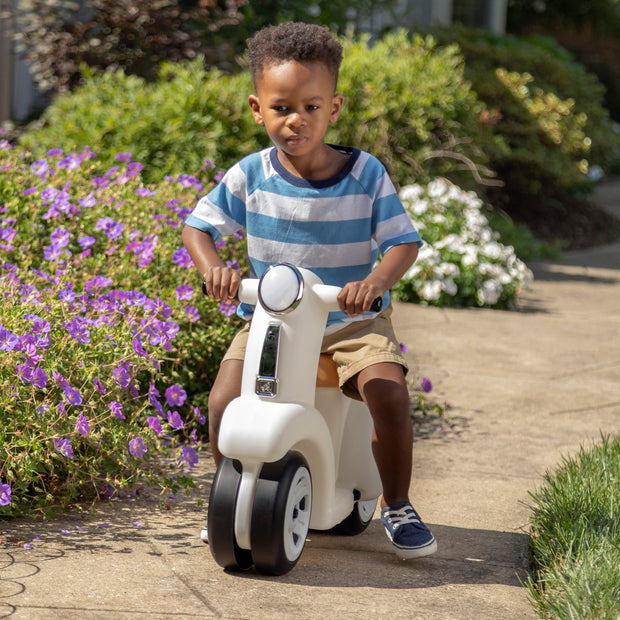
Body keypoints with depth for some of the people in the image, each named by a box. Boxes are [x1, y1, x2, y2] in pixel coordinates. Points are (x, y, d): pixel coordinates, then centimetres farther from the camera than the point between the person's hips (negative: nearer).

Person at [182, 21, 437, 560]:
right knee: (224, 404, -19)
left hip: (351, 321, -1)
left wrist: (376, 281, -31)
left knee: (389, 392, -26)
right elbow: (198, 226, 2)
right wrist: (214, 268, -21)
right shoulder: (250, 176, -5)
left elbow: (403, 241, -10)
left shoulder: (366, 174, -8)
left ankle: (397, 506, -2)